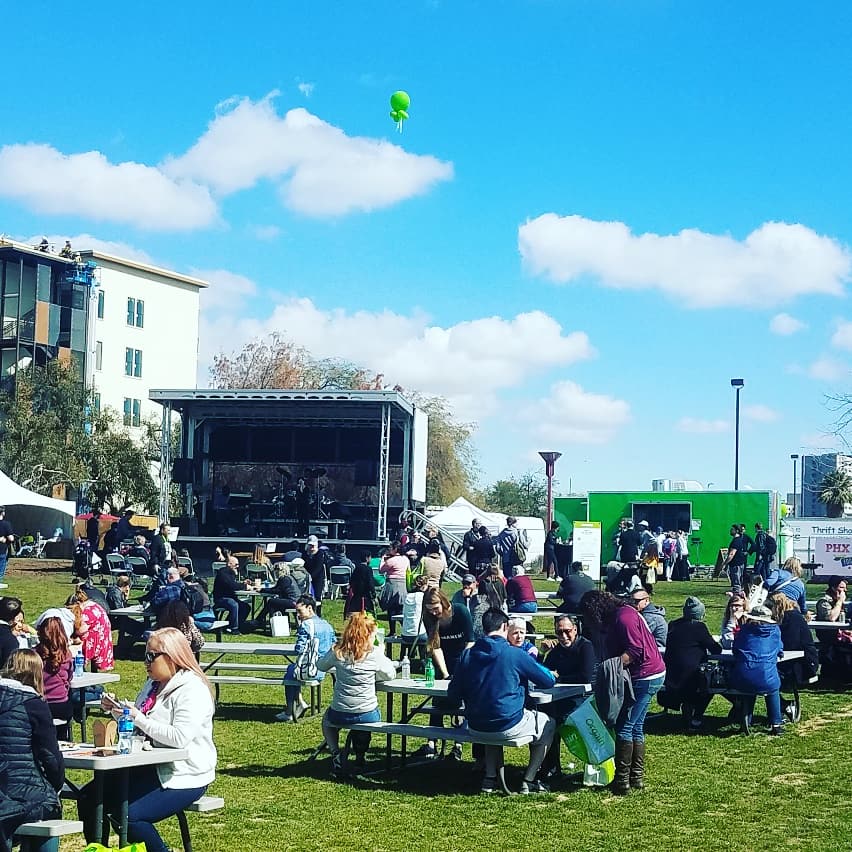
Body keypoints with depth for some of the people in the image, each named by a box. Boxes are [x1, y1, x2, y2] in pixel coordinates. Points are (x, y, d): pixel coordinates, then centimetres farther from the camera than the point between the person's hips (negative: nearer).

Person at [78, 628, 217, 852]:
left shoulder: (192, 691, -15)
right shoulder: (153, 685, 15)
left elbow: (180, 737, -27)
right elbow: (137, 730, 25)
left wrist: (138, 718, -21)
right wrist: (116, 711, 6)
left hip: (183, 776, -10)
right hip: (151, 768, 10)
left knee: (129, 815, -26)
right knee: (88, 798, 1)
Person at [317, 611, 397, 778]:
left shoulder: (337, 651, -4)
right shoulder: (375, 654, -9)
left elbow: (321, 666, 15)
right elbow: (390, 675, 5)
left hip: (339, 715, 0)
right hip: (368, 716, 0)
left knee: (327, 720, 36)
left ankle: (336, 756, 15)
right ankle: (360, 757, 29)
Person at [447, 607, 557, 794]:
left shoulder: (467, 655, 0)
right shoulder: (515, 654, -11)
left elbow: (453, 697, 5)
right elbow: (549, 681, -1)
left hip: (476, 728, 5)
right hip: (508, 726, -5)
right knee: (549, 724, 22)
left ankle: (489, 779, 29)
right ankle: (529, 781, 19)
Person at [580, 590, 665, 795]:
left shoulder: (623, 618, -18)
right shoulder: (616, 616, 14)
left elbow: (635, 651, -24)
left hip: (644, 677, -11)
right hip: (650, 676, 11)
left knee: (623, 728, -7)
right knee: (635, 727, 15)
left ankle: (622, 781, -5)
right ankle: (637, 777, 20)